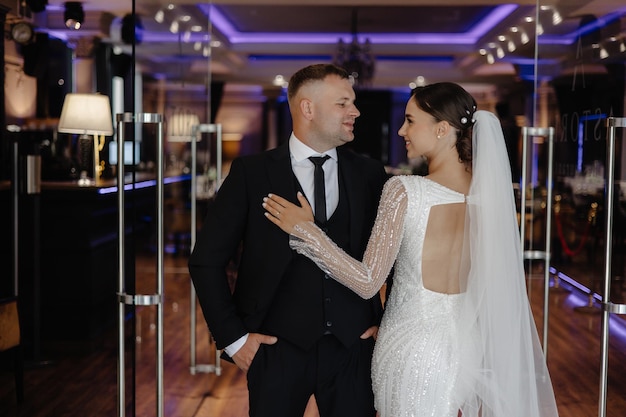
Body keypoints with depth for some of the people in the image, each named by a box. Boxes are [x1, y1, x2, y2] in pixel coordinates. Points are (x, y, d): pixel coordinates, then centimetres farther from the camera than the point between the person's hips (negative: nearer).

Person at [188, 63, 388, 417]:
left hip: (353, 345, 2)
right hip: (278, 347, -2)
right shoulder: (251, 173, -1)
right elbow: (207, 260, 0)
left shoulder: (370, 174, 6)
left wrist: (389, 322, 7)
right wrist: (233, 337, -3)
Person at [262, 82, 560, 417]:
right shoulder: (488, 189, -2)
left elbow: (367, 282, -16)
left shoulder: (405, 191, -17)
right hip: (470, 342, 5)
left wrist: (305, 229, -10)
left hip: (415, 348, -5)